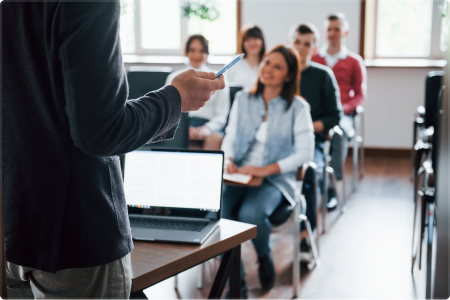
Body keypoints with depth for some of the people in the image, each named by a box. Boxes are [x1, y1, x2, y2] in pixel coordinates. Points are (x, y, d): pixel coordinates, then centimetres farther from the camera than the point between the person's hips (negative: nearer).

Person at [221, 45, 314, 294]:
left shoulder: (297, 107, 0)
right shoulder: (243, 99, 12)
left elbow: (305, 153, -6)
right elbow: (230, 137, 14)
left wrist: (266, 170, -17)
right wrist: (228, 159, -9)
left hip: (275, 180, -3)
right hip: (239, 175, 3)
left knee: (250, 213, -34)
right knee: (217, 212, -27)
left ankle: (265, 259, 2)